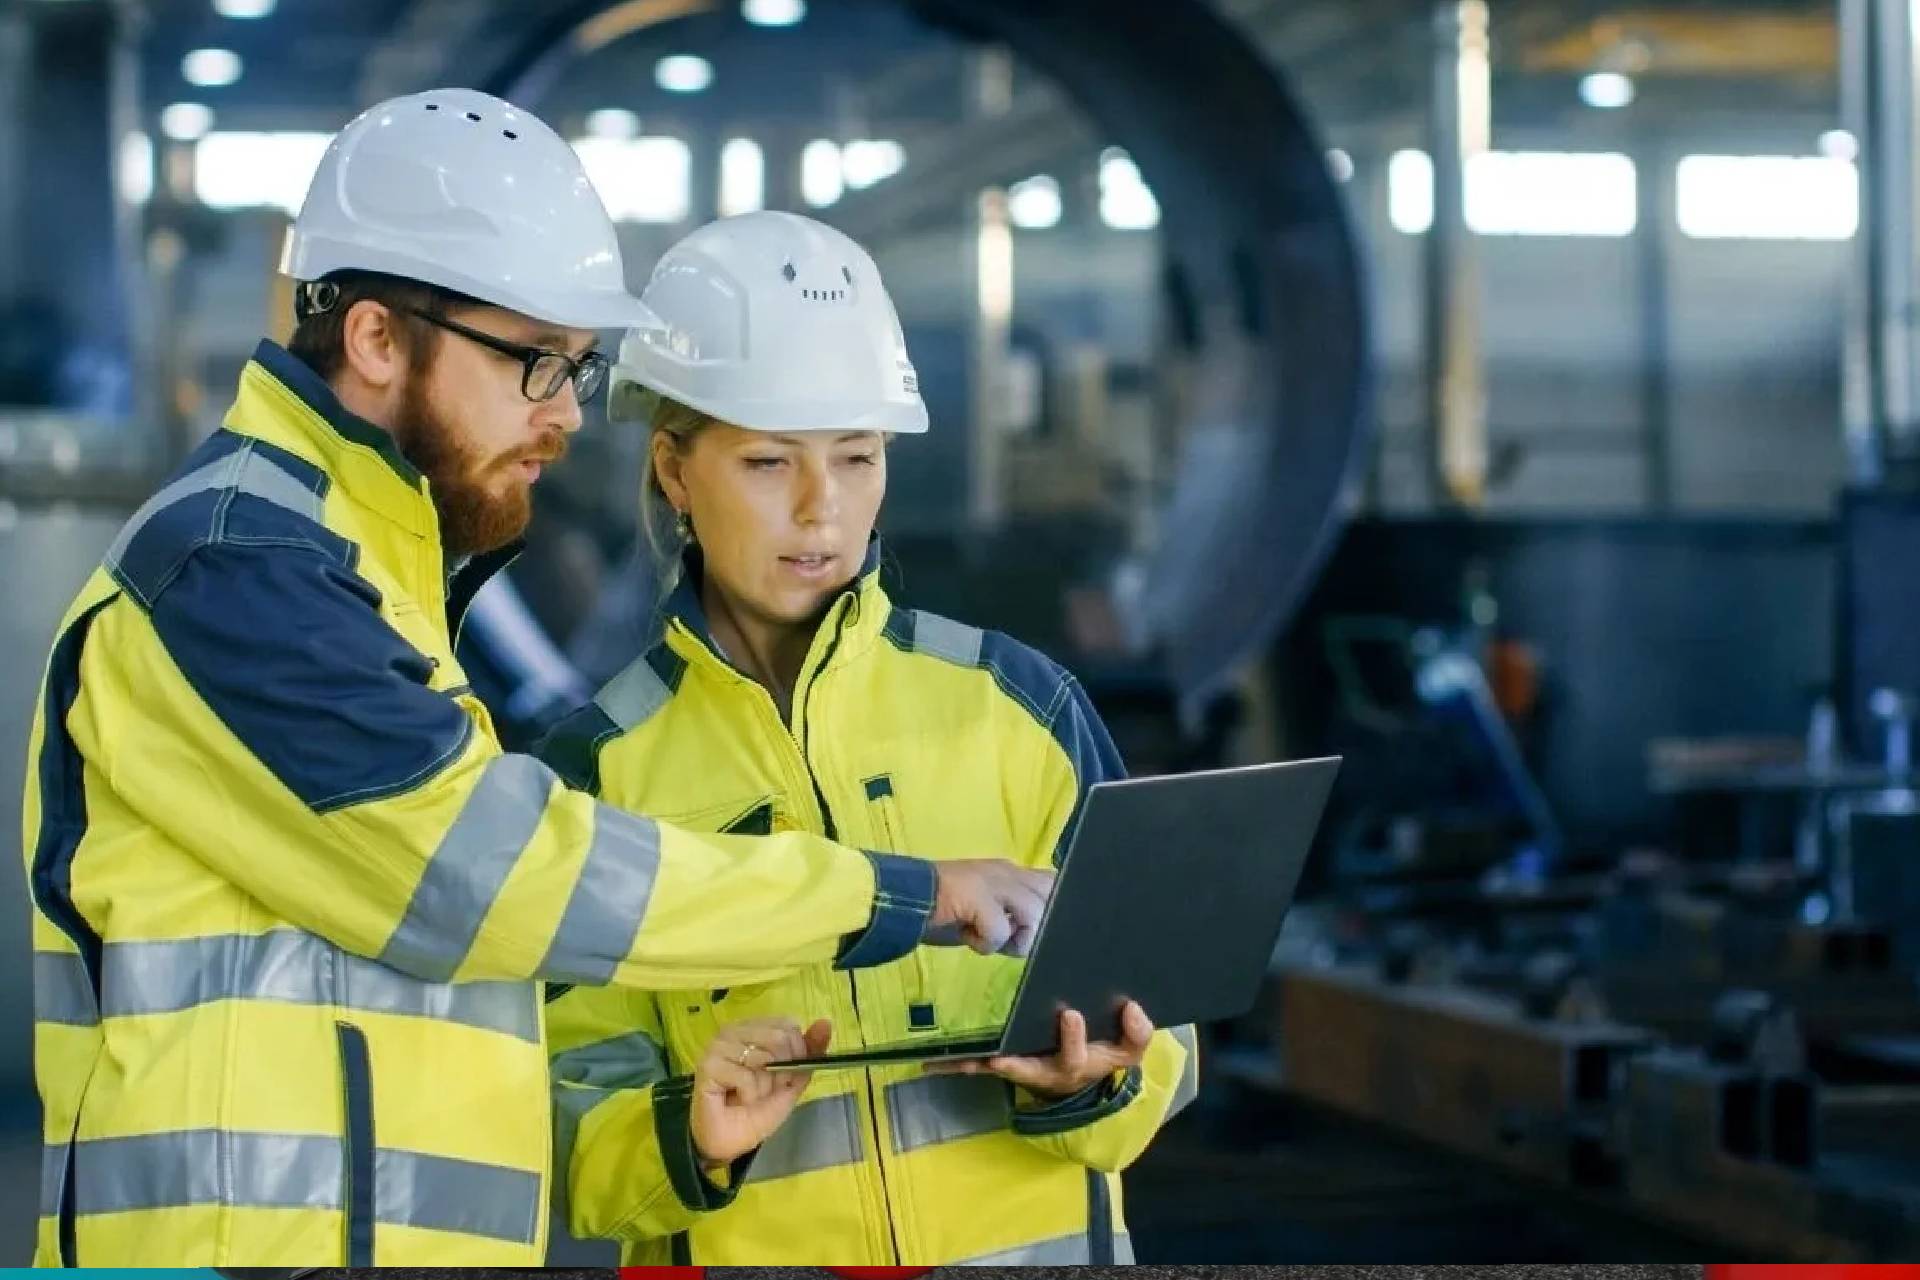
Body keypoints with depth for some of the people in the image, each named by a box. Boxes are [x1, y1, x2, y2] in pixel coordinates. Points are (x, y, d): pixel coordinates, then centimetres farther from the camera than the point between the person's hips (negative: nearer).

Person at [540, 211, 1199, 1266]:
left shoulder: (1016, 703, 1)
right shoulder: (598, 767, -1)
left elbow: (1154, 1033, 4)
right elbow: (573, 1124, -3)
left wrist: (1093, 1085, -15)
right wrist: (688, 1139, -21)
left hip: (1031, 1235, 1)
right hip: (744, 1247, -1)